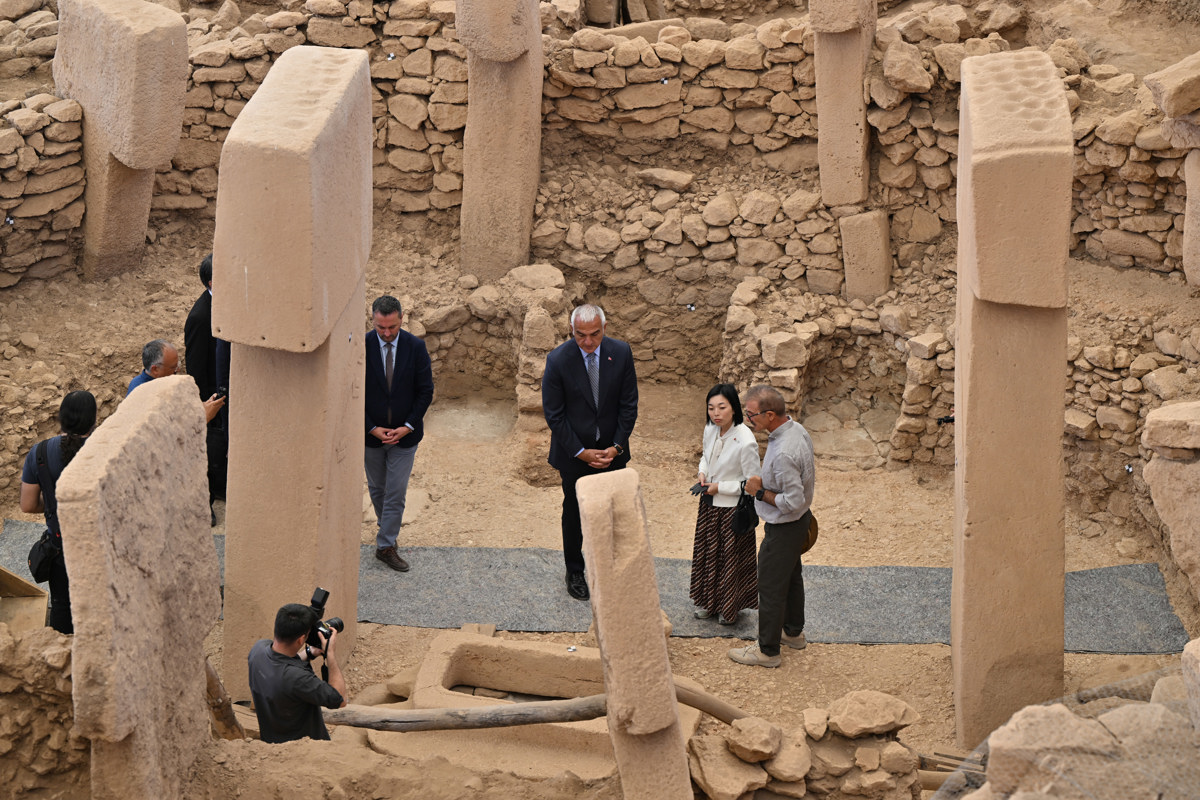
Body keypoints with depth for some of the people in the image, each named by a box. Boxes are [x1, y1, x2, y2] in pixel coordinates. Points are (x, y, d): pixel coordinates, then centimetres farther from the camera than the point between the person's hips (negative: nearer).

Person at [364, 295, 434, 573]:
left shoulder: (415, 347, -9)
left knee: (396, 493, -2)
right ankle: (387, 528, 41)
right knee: (376, 488, 18)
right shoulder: (361, 347, -11)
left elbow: (425, 391, -3)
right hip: (371, 433, 1)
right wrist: (371, 428, -13)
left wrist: (409, 426, -12)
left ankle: (386, 546, 5)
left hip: (404, 433, -1)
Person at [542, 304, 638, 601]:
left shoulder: (621, 353, -10)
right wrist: (580, 452, -15)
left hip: (611, 451, 2)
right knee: (573, 514, 13)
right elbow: (553, 414, -12)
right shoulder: (558, 360, -18)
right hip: (573, 453, -2)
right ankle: (575, 573, 30)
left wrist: (616, 446, -10)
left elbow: (629, 405, -3)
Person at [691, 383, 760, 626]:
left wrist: (720, 487, -19)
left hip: (732, 508, -7)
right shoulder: (710, 430, -6)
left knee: (731, 559, 10)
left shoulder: (745, 441, -28)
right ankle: (708, 601, 41)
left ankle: (730, 609, 31)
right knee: (706, 553, 21)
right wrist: (702, 473, -3)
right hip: (709, 505, 7)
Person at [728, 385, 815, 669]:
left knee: (771, 587, 6)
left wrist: (760, 491, -20)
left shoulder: (783, 453, -36)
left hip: (784, 528, -10)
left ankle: (767, 650, 20)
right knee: (791, 576, 26)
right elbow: (808, 477, 10)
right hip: (800, 519, 10)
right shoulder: (797, 429, -5)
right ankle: (793, 632, 45)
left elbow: (793, 501, -32)